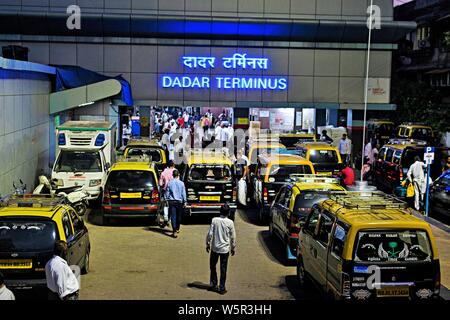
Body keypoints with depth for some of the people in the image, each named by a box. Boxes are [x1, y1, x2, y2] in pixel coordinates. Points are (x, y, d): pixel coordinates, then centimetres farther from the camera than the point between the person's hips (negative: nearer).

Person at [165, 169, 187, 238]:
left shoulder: (169, 183, -5)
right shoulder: (181, 183, -6)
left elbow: (167, 193, 0)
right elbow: (184, 193, -1)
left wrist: (167, 199, 14)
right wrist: (184, 201, 9)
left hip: (172, 201, -1)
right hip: (179, 201, 1)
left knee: (173, 216, -3)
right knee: (179, 216, 17)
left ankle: (175, 231, -14)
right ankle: (177, 229, 33)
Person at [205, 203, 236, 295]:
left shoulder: (214, 220, -8)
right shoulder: (230, 222, -9)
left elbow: (210, 233, -7)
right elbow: (233, 237, -3)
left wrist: (207, 244, 7)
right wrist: (233, 248, 9)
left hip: (214, 248, 1)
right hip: (225, 249, -1)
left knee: (213, 267, 18)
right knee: (223, 269, 7)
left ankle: (213, 285, 24)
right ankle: (222, 288, 11)